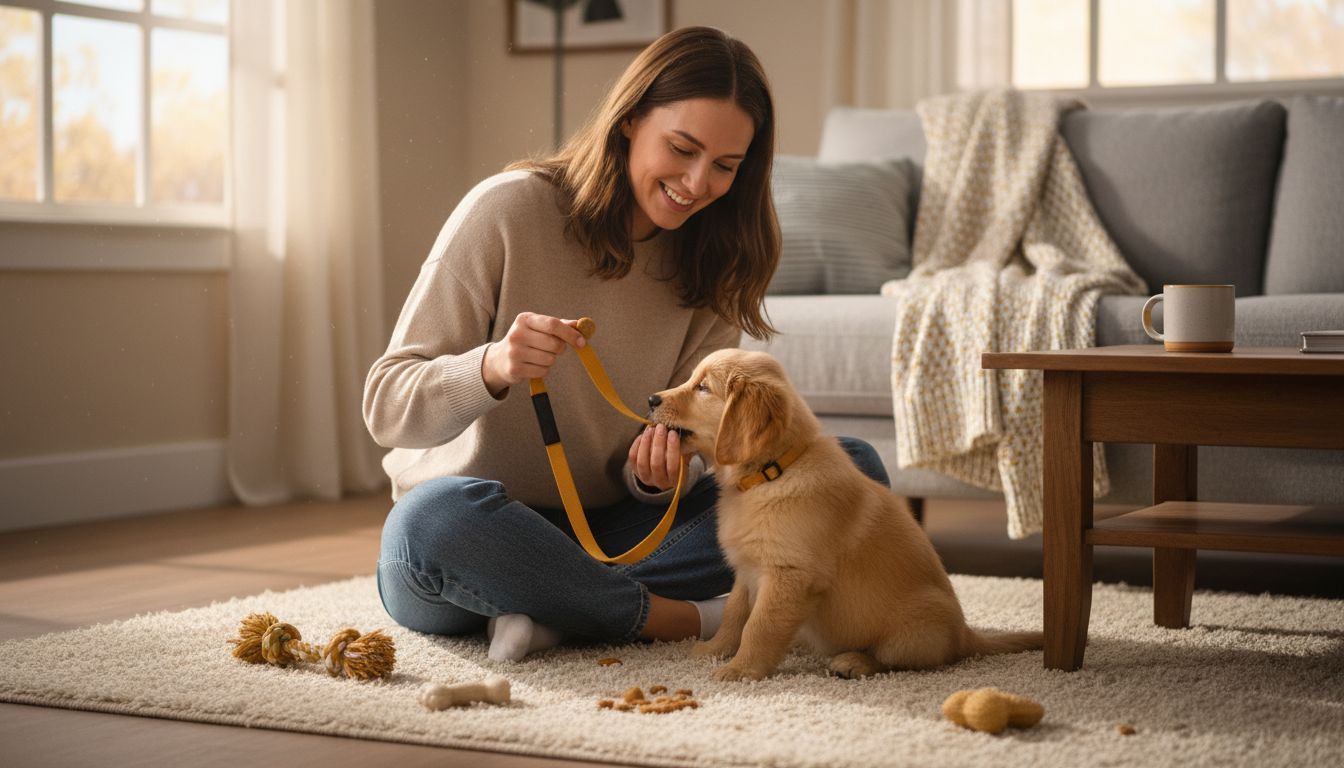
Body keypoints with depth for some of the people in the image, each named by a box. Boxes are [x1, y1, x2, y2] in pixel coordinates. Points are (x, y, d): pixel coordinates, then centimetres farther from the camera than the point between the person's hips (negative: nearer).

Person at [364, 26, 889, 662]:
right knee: (439, 517, -41)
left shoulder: (711, 268, 4)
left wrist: (658, 472, -23)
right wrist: (492, 366, -34)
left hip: (610, 534, 5)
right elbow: (386, 406, -13)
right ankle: (682, 617, -20)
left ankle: (554, 608, -22)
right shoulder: (508, 210, -11)